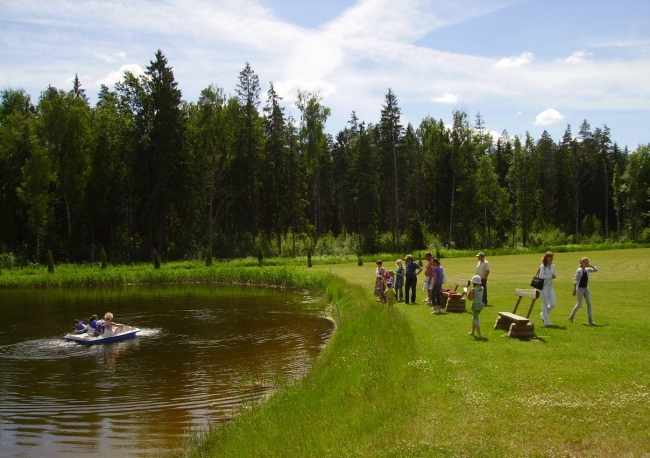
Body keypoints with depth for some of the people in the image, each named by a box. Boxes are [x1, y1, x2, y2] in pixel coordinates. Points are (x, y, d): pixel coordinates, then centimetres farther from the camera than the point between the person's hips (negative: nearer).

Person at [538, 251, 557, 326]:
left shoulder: (553, 266, 9)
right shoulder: (542, 266, -9)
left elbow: (553, 275, 16)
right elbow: (541, 276, -18)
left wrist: (553, 276, -7)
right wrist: (550, 276, -16)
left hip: (550, 287, 6)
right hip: (544, 287, -6)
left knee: (553, 304, 2)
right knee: (545, 305, 1)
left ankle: (543, 314, 28)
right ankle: (547, 322, 9)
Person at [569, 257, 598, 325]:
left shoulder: (587, 270, 9)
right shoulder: (579, 270, -11)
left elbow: (596, 269, 20)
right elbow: (575, 280, -13)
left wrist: (590, 265, 6)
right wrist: (574, 290, -16)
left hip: (586, 289, 7)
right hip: (580, 289, -7)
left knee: (589, 304, 0)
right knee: (579, 305, -2)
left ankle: (590, 320, 2)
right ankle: (571, 317, 18)